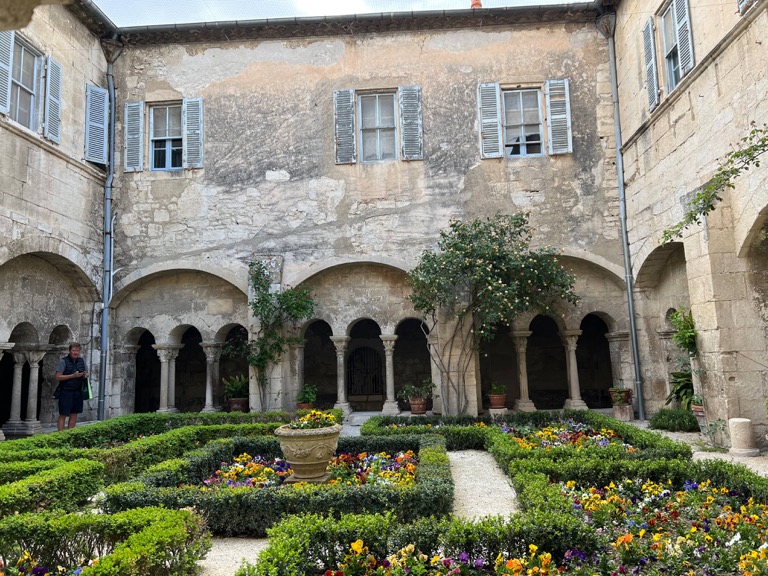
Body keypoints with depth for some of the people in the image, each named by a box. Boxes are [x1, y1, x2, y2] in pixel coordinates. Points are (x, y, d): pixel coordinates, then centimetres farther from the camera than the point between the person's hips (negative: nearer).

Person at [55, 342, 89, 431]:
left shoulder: (81, 360, 8)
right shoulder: (63, 361, -8)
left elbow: (86, 373, 19)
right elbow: (58, 377, -12)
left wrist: (85, 375, -5)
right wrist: (73, 376, -20)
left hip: (78, 392, 5)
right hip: (66, 392, -5)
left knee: (74, 415, 10)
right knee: (63, 415, -1)